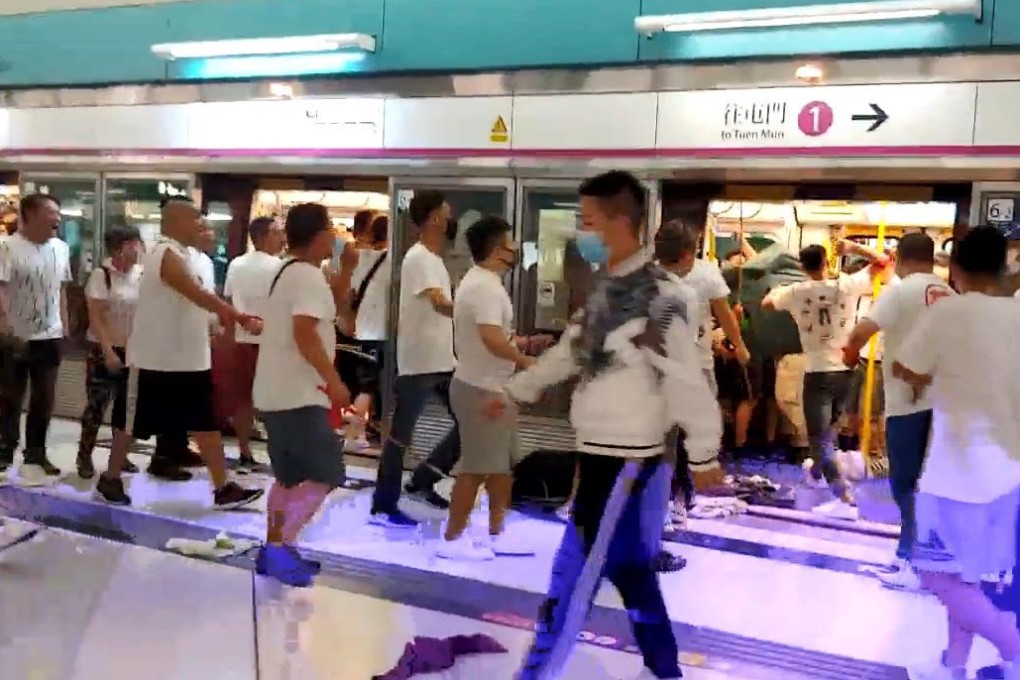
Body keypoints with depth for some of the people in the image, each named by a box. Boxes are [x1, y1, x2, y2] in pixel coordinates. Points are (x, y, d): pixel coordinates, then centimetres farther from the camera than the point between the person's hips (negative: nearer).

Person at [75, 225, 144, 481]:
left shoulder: (142, 274, 2)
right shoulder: (102, 274, -11)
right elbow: (95, 318, -13)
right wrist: (109, 351, -19)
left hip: (133, 350, 4)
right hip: (104, 350, -4)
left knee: (126, 405, 9)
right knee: (97, 405, -1)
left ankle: (119, 456, 21)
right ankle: (85, 457, 12)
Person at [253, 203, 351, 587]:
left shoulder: (287, 272, 17)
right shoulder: (309, 276, -15)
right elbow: (304, 332, -26)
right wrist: (333, 381, -23)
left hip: (275, 392, 11)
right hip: (298, 394, -10)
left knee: (290, 476, 17)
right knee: (324, 476, -9)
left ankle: (274, 550, 21)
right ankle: (280, 546, -10)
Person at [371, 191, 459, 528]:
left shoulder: (435, 259, 15)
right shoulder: (418, 258, -16)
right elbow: (441, 304, -29)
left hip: (443, 361, 9)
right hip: (418, 364, -9)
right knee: (401, 435, 1)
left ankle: (422, 481, 23)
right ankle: (383, 507, 12)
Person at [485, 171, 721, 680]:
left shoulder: (659, 297, -20)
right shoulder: (607, 288, 8)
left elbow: (688, 381, -18)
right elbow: (569, 352, 21)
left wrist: (703, 455, -14)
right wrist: (514, 392, 28)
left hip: (625, 461, -9)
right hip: (600, 454, 9)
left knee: (573, 574, -1)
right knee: (629, 570, 18)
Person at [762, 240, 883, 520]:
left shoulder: (796, 292, -7)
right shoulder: (846, 286, -5)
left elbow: (766, 303, 11)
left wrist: (776, 290, 30)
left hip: (817, 373, -4)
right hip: (845, 371, 4)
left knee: (819, 438, -2)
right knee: (828, 427, 26)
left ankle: (846, 500, -11)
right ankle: (818, 472, 47)